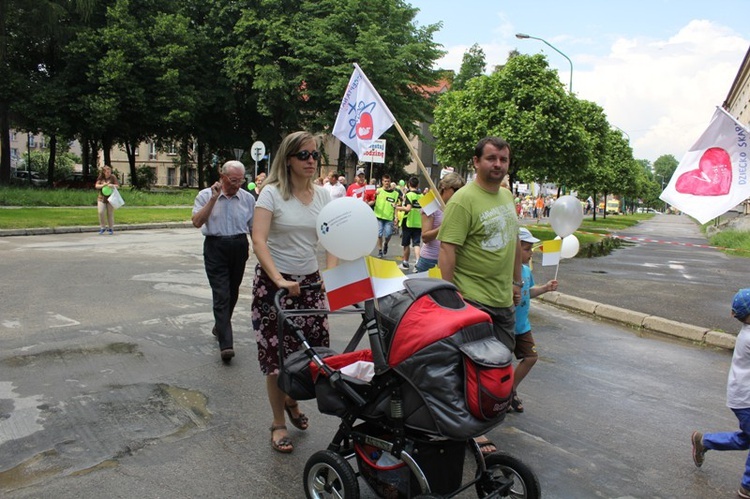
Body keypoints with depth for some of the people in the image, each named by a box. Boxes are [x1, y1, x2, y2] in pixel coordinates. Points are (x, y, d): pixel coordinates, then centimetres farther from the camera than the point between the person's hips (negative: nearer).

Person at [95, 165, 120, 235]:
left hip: (110, 198, -1)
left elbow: (118, 185, -1)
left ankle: (110, 228, 13)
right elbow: (96, 186, 2)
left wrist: (112, 185, -22)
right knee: (101, 212, -11)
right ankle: (103, 227, 5)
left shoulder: (113, 177, 1)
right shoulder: (100, 178, 6)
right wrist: (103, 185, -17)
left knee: (110, 213, 2)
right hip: (101, 198, 1)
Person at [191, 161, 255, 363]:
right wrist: (213, 199, -17)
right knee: (221, 295, -9)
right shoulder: (205, 195, -1)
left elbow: (253, 226, 13)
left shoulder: (248, 198, 5)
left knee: (232, 293, 14)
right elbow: (197, 222, -13)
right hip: (215, 248, -3)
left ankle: (220, 326, 37)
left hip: (239, 247, 3)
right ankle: (225, 343, -12)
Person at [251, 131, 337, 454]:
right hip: (274, 282, -4)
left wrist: (330, 274, -15)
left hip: (310, 281, 4)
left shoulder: (323, 196, 6)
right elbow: (259, 241, -17)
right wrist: (279, 280, -28)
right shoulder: (272, 193, -8)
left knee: (315, 350, 5)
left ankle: (292, 399, 37)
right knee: (277, 354, 2)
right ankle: (278, 424, 22)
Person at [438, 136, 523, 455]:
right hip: (473, 300, -8)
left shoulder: (507, 195, 11)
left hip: (503, 299, 8)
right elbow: (446, 250, -21)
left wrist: (517, 281, 21)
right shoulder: (464, 200, -16)